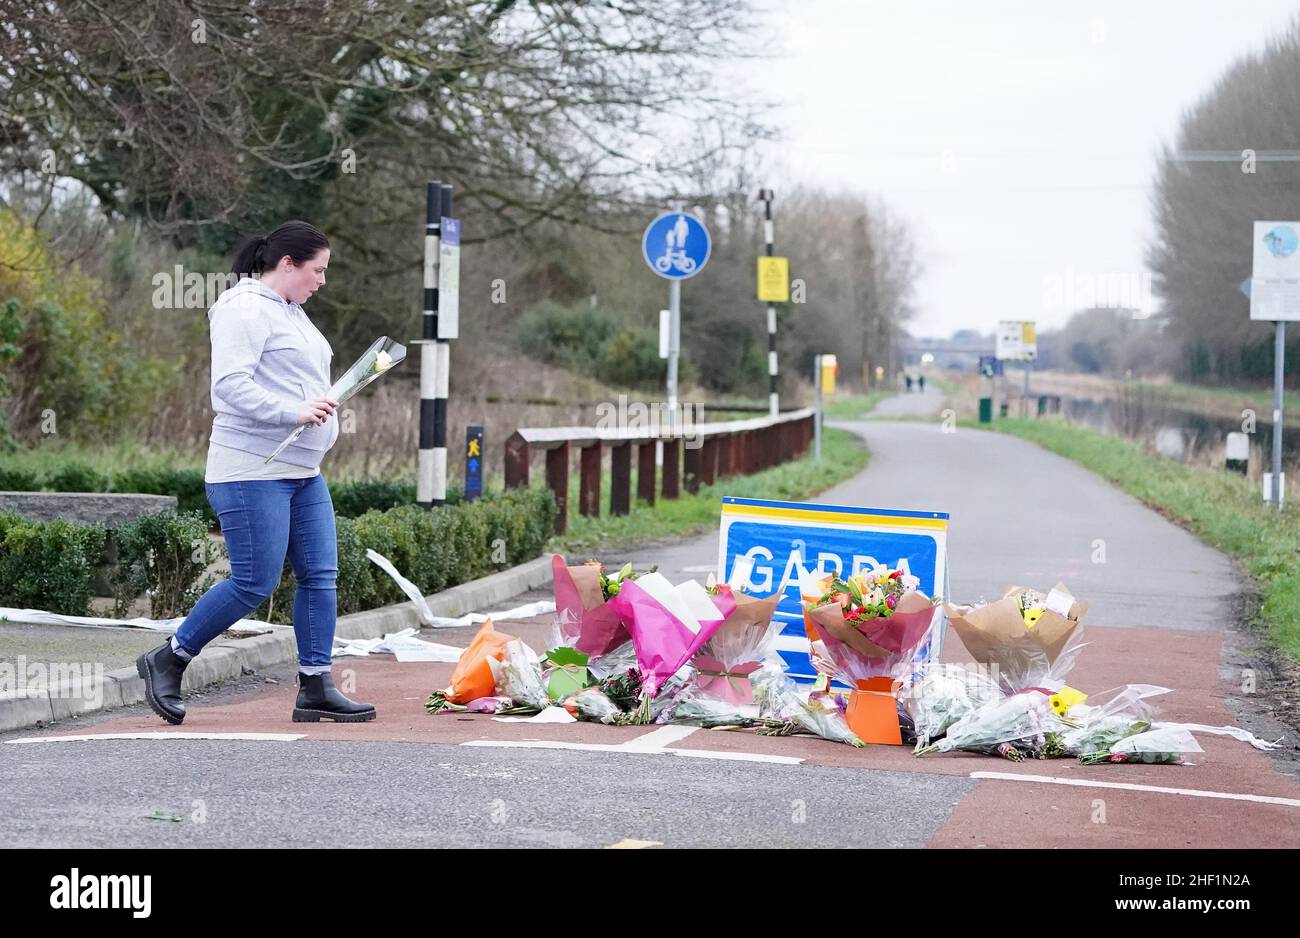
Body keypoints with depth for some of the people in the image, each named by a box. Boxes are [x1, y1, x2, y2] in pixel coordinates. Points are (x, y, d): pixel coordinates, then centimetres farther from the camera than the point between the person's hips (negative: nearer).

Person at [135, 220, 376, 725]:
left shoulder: (289, 311, 21)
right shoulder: (244, 309, -11)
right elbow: (230, 385, -22)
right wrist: (293, 412, -28)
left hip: (303, 474, 10)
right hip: (252, 471, -10)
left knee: (320, 576, 3)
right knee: (254, 583, -9)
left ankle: (315, 688, 5)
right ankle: (167, 660, 6)